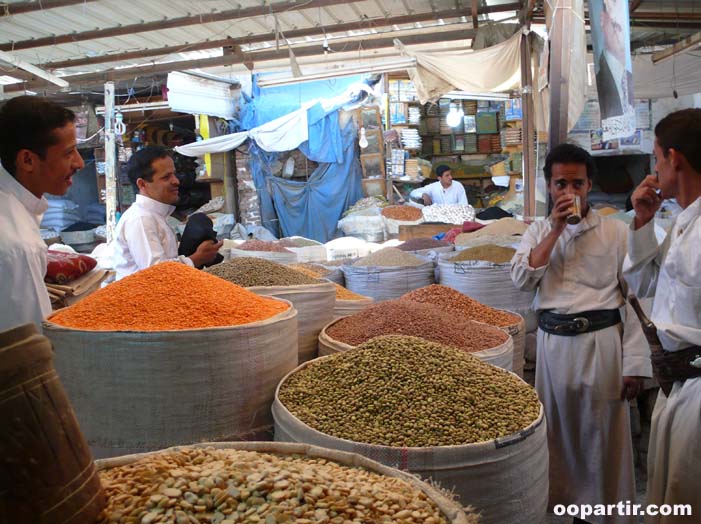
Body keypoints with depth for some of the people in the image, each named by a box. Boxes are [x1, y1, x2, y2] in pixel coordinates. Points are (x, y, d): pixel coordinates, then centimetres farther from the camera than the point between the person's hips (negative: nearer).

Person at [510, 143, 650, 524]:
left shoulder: (615, 232, -2)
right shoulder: (538, 231, 7)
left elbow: (635, 298, -3)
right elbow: (521, 279, -8)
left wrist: (634, 363, -6)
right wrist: (556, 229, -13)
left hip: (601, 342, -3)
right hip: (553, 343, 3)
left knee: (602, 433, 5)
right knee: (558, 428, 13)